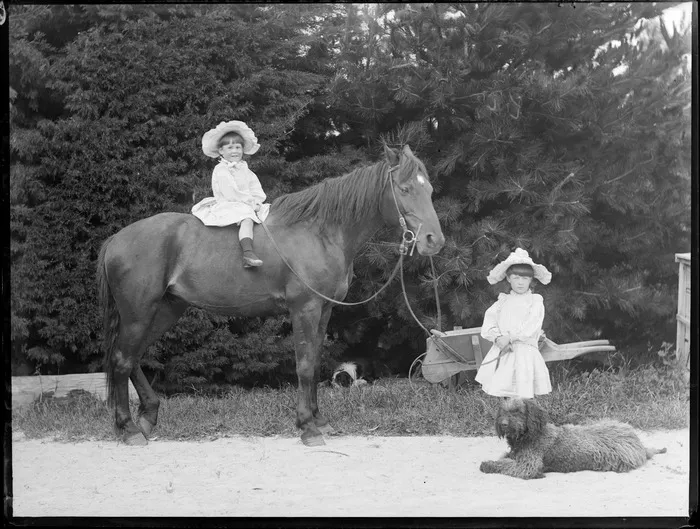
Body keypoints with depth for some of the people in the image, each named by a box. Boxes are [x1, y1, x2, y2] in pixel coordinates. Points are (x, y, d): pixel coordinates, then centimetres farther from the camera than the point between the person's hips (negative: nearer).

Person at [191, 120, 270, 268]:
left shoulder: (245, 169, 18)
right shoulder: (220, 170, -5)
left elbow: (256, 189, 16)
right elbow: (231, 193, -14)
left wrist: (257, 202, -5)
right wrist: (250, 202, -12)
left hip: (247, 206, 8)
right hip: (226, 206, -8)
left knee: (269, 212, -5)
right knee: (247, 219, -34)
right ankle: (247, 253, -50)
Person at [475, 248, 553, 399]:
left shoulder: (536, 301, 3)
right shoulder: (502, 302, 14)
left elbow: (530, 327, -10)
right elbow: (488, 325, 6)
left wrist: (509, 337, -16)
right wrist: (497, 338, -13)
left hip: (525, 352, -3)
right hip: (502, 353, 3)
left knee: (522, 395, -11)